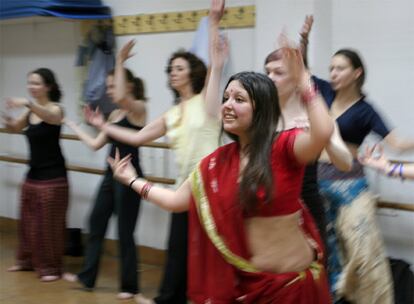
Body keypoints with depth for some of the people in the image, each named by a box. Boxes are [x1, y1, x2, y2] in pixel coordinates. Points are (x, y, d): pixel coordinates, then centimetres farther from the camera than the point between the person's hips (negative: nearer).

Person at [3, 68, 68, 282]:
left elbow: (49, 117, -35)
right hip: (33, 174, 7)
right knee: (28, 220, 14)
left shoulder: (56, 110, -13)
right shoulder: (30, 111, 7)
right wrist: (7, 118, -16)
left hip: (53, 175, -7)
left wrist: (27, 103, -54)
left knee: (49, 223, -2)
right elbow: (15, 128, 8)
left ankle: (50, 267, 7)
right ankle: (27, 260, 29)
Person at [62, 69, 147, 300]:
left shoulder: (139, 108, -10)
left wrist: (120, 65, -26)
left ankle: (130, 285, 10)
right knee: (96, 222, 11)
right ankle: (87, 276, 22)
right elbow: (96, 144, 15)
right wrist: (72, 125, 20)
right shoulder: (115, 114, 14)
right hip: (112, 174, 8)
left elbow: (121, 98, -33)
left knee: (125, 231, -1)